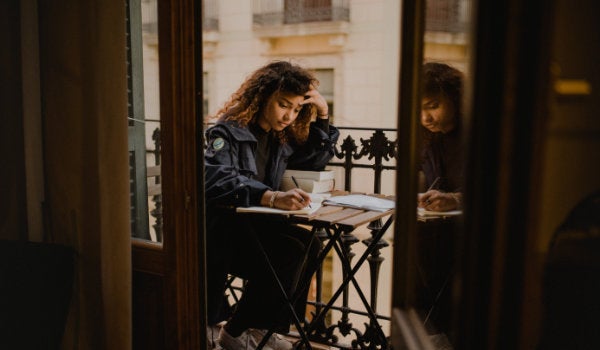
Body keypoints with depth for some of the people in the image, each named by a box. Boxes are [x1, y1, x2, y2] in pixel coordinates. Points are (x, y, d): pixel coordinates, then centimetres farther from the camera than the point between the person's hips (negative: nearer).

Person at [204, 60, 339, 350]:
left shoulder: (281, 136, 8)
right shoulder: (230, 131, -15)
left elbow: (316, 161, 22)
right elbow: (216, 180, -33)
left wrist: (322, 115, 7)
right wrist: (272, 198, -46)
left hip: (252, 223, 8)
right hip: (220, 230, -8)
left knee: (309, 245, -12)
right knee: (290, 251, -26)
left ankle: (262, 326, 1)